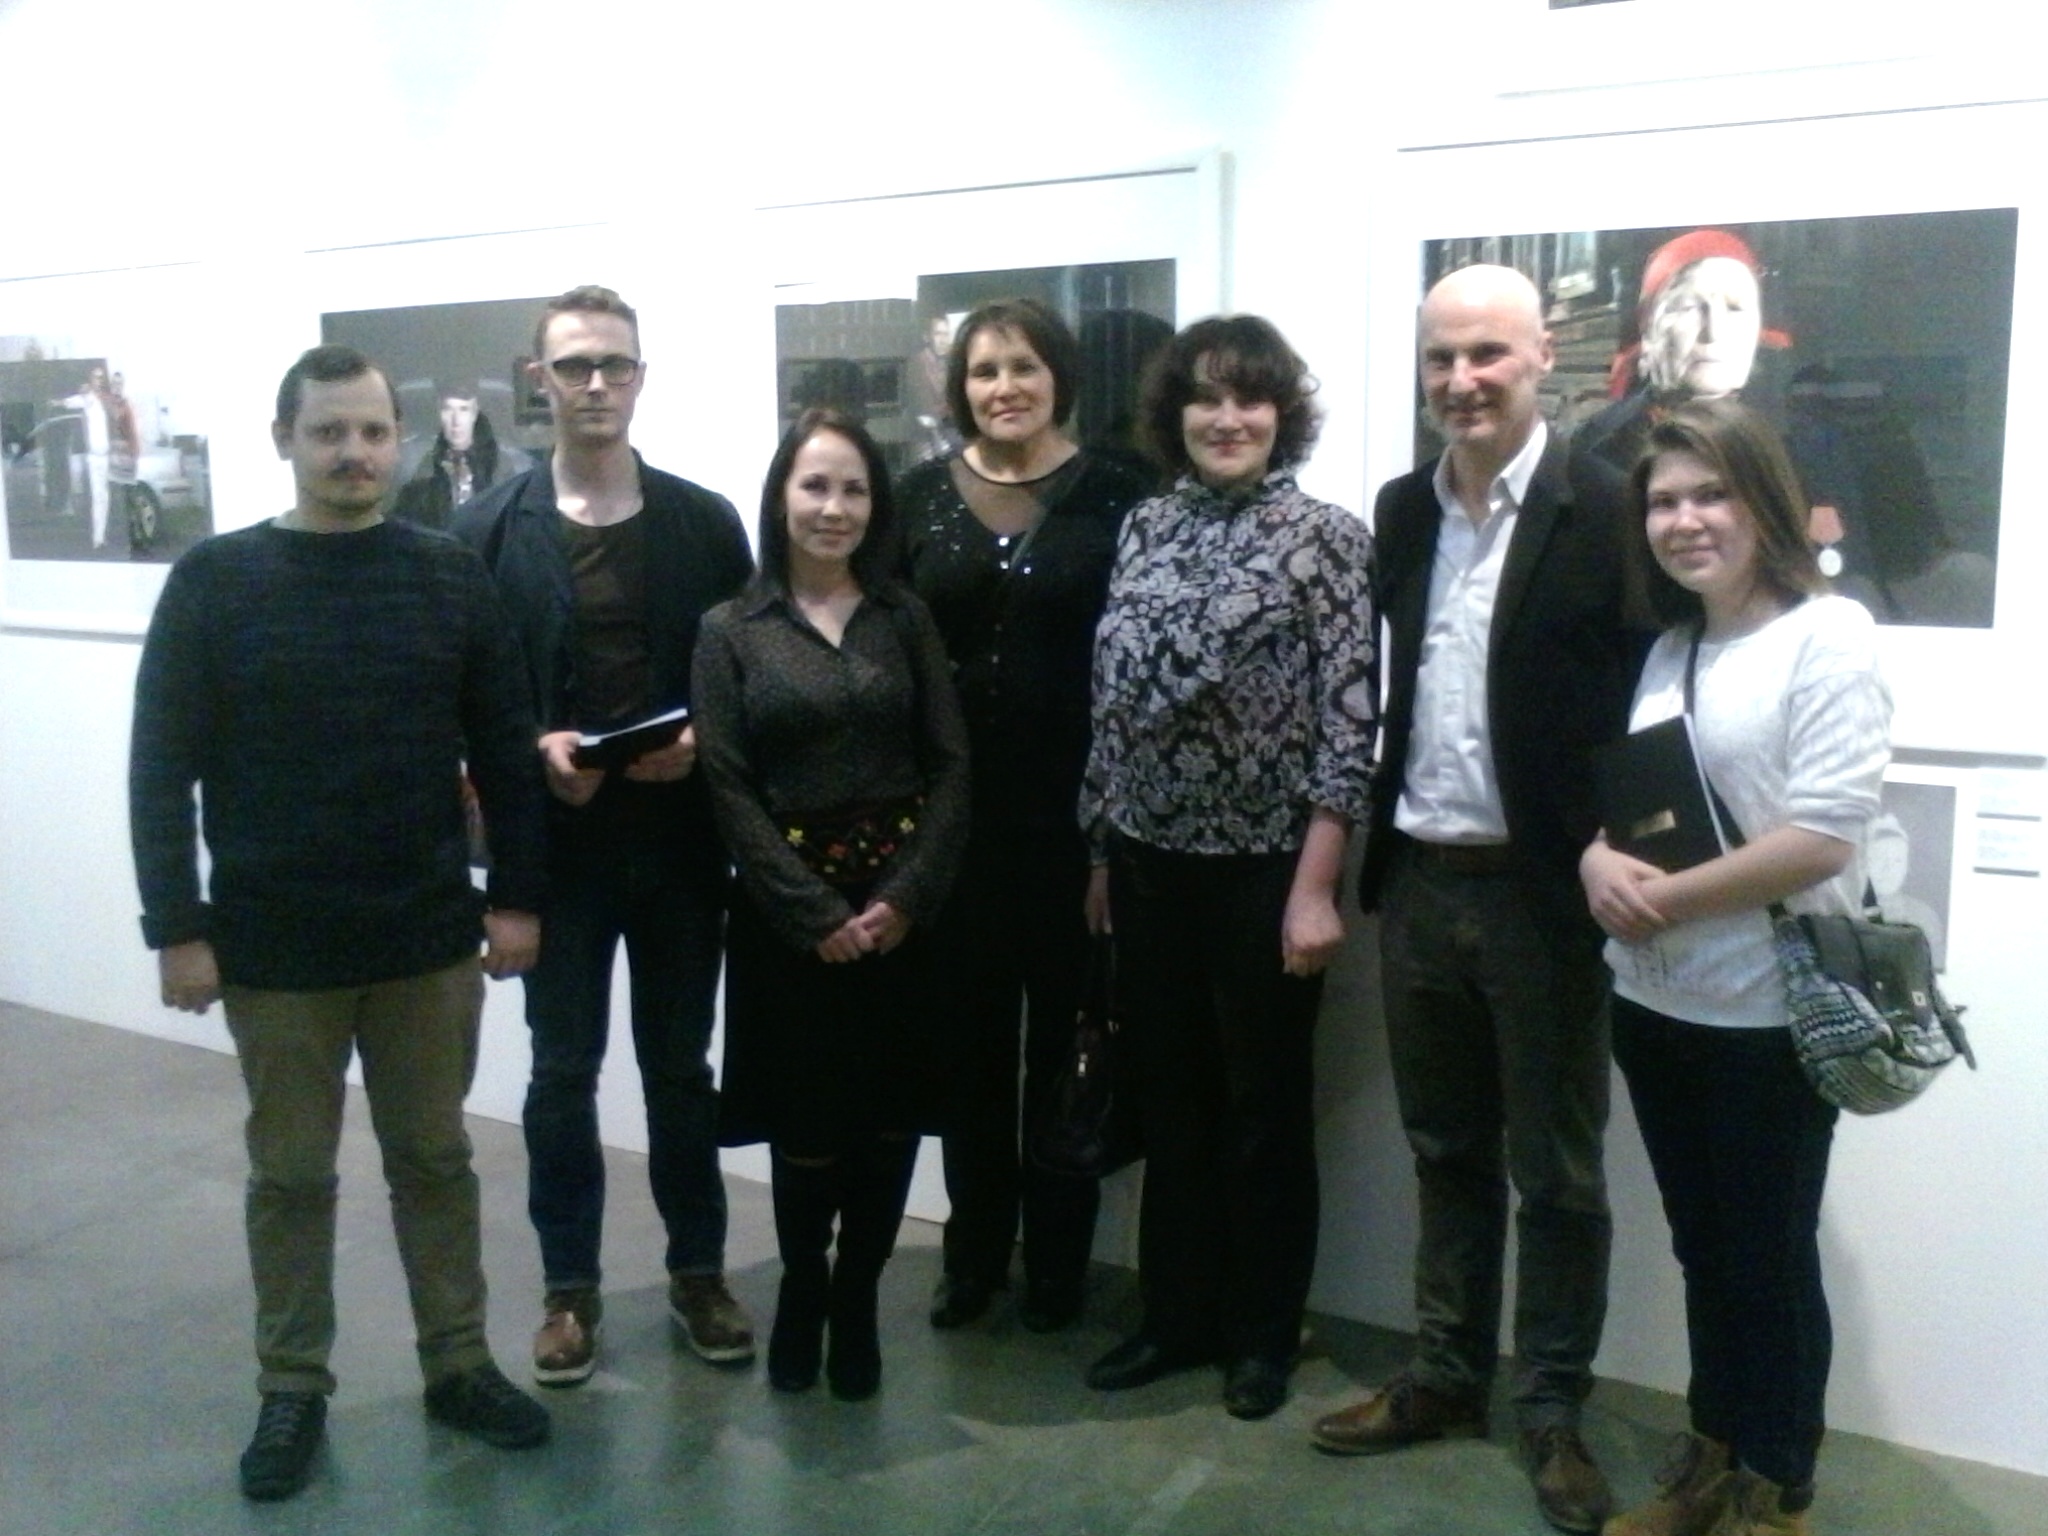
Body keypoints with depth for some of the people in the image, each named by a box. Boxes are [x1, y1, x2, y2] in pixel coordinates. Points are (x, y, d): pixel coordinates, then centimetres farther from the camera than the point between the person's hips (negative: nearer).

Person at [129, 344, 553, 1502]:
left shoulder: (451, 577, 0)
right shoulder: (214, 583, -4)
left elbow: (506, 749, 2)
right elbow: (163, 769, -4)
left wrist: (517, 895, -1)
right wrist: (178, 926, -8)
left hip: (430, 939, 1)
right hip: (273, 947, -1)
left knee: (436, 1157, 13)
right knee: (291, 1173, 12)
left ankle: (460, 1365, 29)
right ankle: (293, 1390, 29)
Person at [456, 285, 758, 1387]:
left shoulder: (705, 521, 3)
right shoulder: (490, 529, 0)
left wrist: (701, 739, -14)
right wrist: (533, 747, -17)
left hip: (680, 840, 1)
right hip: (556, 842, -1)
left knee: (681, 1067, 13)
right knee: (562, 1074, 10)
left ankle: (698, 1271, 28)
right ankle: (570, 1286, 26)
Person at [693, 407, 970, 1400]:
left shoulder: (905, 618, 7)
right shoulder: (731, 630, 2)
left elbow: (951, 764, 2)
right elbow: (729, 788, -5)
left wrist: (906, 895, -11)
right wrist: (815, 913, -12)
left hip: (903, 902, 2)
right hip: (789, 912, -2)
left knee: (892, 1116, 5)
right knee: (808, 1121, 4)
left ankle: (856, 1298, 27)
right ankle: (802, 1290, 30)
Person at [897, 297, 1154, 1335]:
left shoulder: (1113, 495, -1)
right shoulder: (922, 495, 6)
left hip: (1072, 806, -2)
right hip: (953, 805, 2)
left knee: (1064, 1034, 9)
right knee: (969, 1034, 11)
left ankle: (1056, 1261, 24)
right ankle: (973, 1253, 27)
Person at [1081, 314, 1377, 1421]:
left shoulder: (1326, 537, -7)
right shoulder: (1144, 529, 7)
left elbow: (1350, 721, -11)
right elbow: (1110, 699, 10)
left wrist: (1315, 887, -14)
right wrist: (1100, 851, 10)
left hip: (1262, 870, -4)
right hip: (1149, 866, 5)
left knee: (1266, 1107, 10)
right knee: (1171, 1101, 14)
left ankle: (1264, 1335, 27)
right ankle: (1177, 1317, 30)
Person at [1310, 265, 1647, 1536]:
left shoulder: (1605, 512, -10)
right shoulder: (1401, 510, 7)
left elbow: (1647, 703, -12)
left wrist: (1605, 861, -17)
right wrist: (1376, 847, 7)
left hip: (1541, 890, -5)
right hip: (1420, 881, 5)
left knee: (1556, 1170, 10)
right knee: (1447, 1153, 18)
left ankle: (1556, 1412, 27)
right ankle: (1447, 1377, 34)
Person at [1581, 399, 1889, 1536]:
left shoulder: (1828, 633, -11)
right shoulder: (1666, 648, 10)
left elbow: (1827, 834, -19)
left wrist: (1663, 898, -17)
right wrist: (1600, 859, -8)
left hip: (1768, 1010, -6)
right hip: (1655, 1001, 6)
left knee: (1771, 1257, 9)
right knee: (1702, 1247, 18)